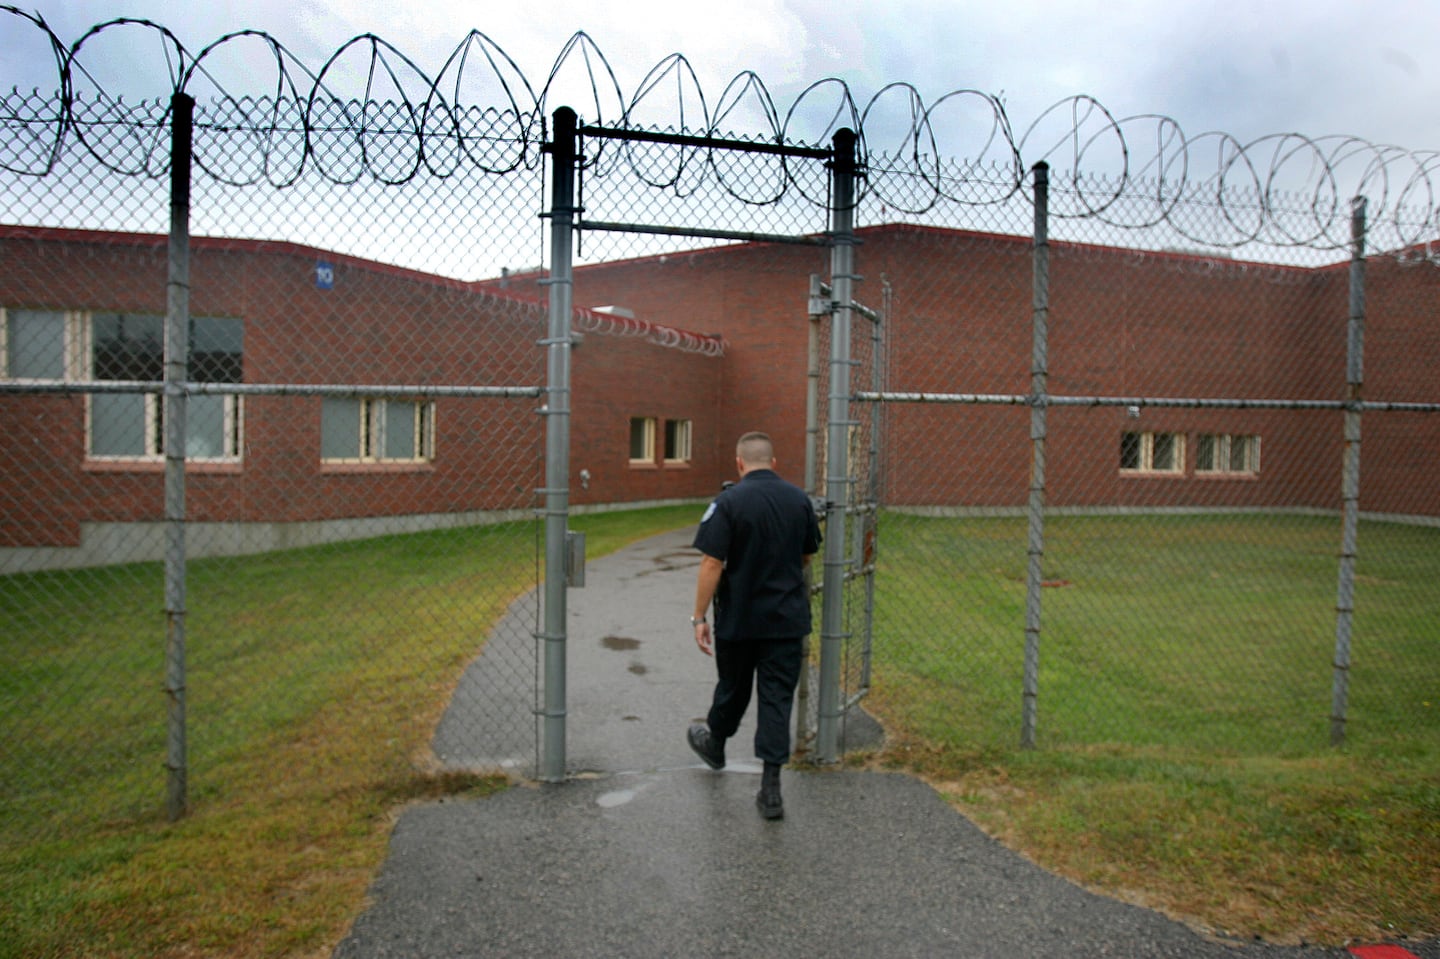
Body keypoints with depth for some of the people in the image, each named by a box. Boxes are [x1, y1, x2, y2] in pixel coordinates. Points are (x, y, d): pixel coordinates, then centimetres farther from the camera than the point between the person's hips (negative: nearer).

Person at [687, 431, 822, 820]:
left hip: (739, 618, -2)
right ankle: (770, 789, 2)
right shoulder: (799, 499, 1)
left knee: (733, 689, 18)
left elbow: (711, 564, -17)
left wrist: (699, 617, -10)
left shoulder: (729, 501, -13)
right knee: (777, 697, 4)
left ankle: (715, 744, 44)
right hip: (788, 619, 2)